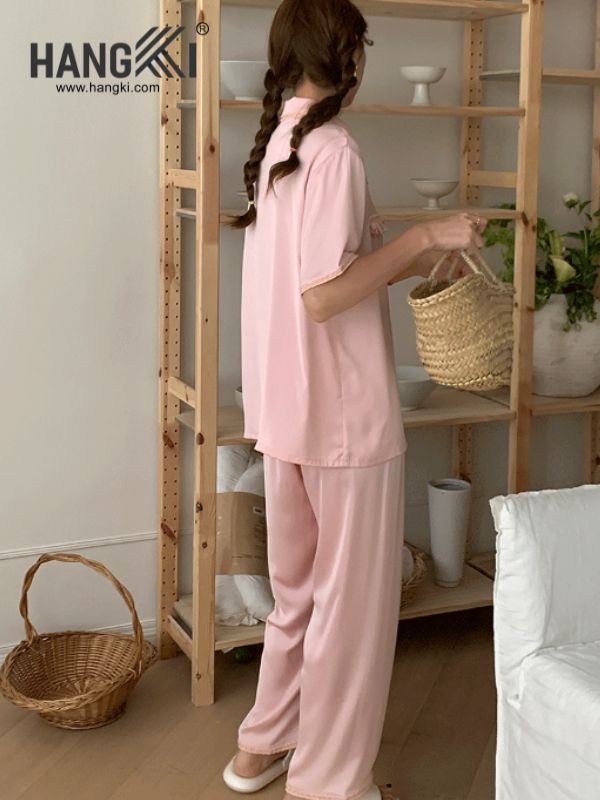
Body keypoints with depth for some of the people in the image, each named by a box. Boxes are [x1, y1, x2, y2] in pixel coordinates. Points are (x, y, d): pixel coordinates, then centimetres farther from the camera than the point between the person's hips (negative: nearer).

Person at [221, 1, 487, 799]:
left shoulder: (278, 141, 10)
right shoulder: (332, 147, -17)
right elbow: (323, 295, -24)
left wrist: (412, 256, 20)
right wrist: (424, 236, -18)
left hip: (285, 407, 9)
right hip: (345, 412, -9)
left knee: (299, 586, 21)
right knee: (353, 599, 5)